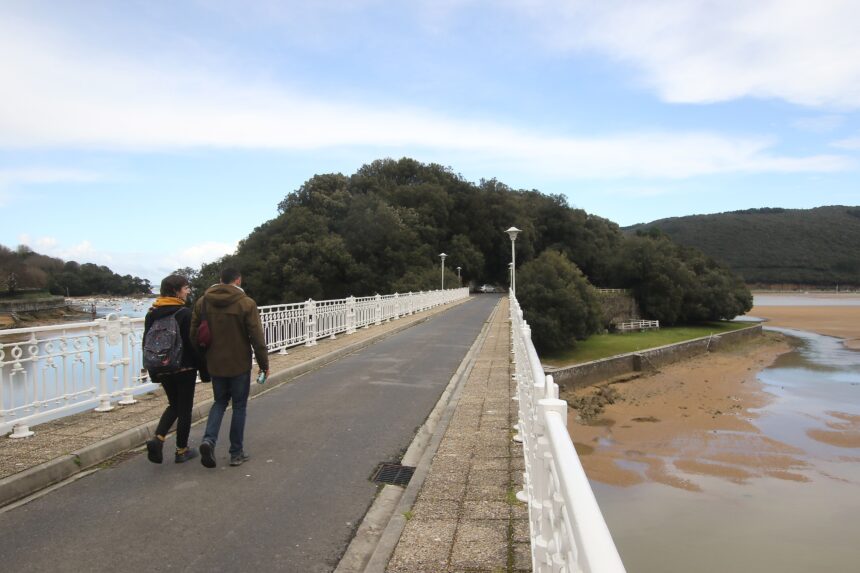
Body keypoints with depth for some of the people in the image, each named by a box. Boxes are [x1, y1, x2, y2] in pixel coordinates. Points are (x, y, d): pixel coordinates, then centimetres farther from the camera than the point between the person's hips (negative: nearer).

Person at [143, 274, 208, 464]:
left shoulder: (152, 313, 5)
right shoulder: (184, 313, -16)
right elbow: (193, 343, -17)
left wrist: (154, 371, 17)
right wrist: (204, 369, -9)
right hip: (184, 368, -6)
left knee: (173, 405, 21)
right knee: (184, 408, 7)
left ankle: (158, 438, 0)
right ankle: (182, 450, 16)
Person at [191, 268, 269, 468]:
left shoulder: (203, 302, 1)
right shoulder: (246, 303, -13)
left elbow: (193, 334, 6)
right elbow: (257, 338, -12)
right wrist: (264, 363, -2)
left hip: (215, 364, 4)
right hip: (239, 365, -4)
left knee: (220, 401, 20)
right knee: (239, 406, 9)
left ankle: (209, 439, -2)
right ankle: (237, 453, 14)